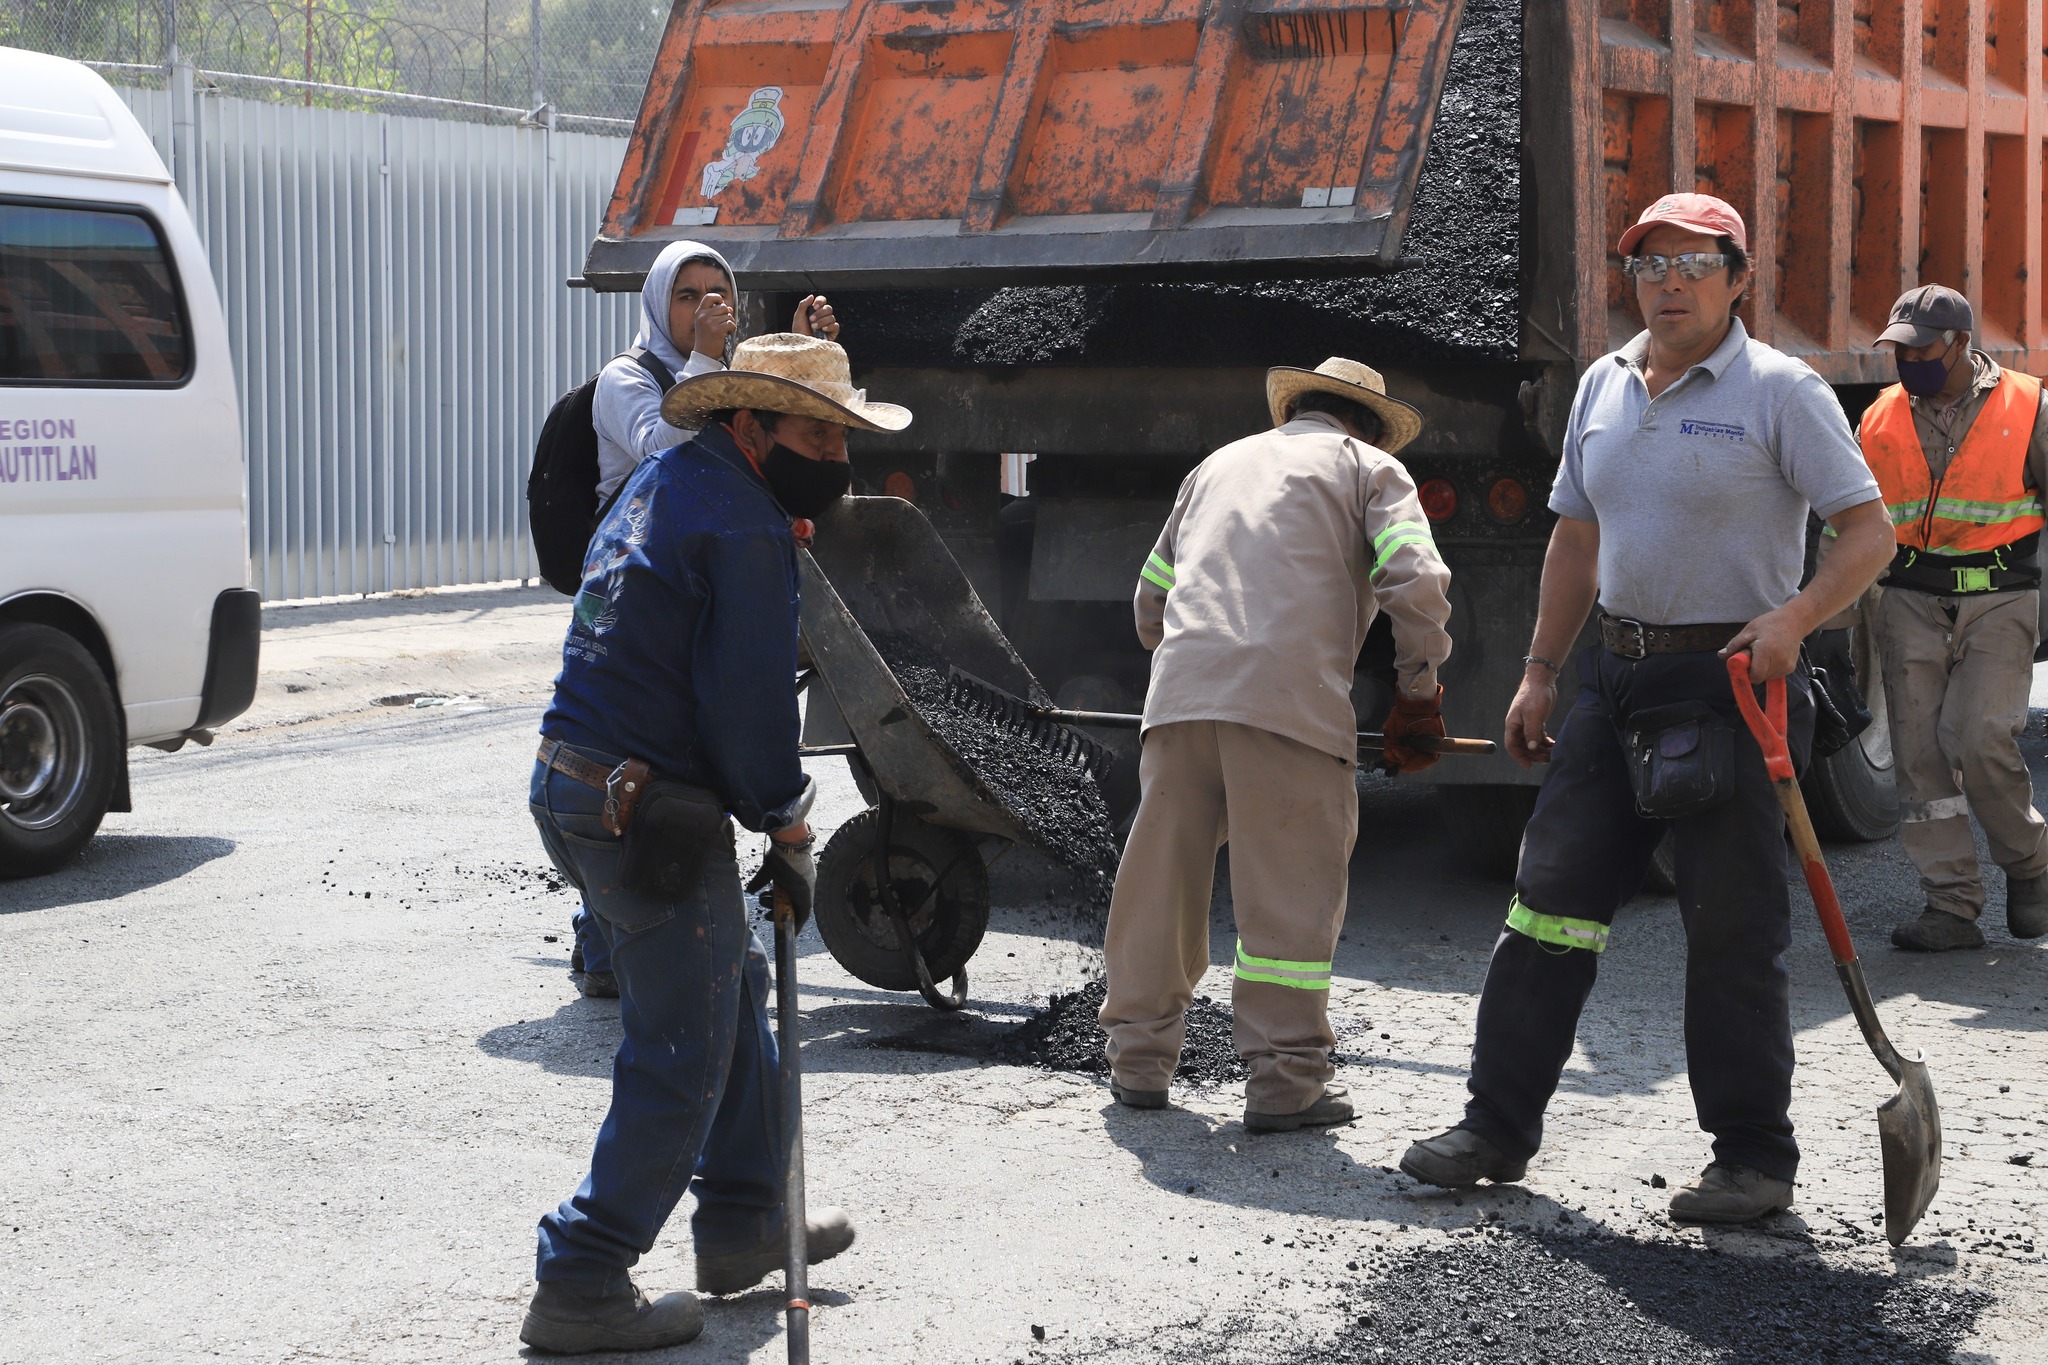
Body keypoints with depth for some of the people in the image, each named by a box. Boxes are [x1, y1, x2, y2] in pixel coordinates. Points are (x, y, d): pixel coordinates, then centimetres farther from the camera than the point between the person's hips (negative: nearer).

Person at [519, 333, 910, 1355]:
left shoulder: (666, 481, 16)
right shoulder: (743, 527, -15)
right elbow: (749, 699, -16)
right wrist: (789, 830, -6)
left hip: (576, 783, 10)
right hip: (649, 811, -10)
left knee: (732, 989, 22)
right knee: (683, 1052, -3)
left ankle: (743, 1223, 33)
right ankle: (580, 1288, -1)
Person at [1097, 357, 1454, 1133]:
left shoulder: (1221, 463, 31)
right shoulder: (1369, 467, 17)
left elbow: (1152, 596, 31)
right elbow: (1415, 583, 0)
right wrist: (1419, 690, 11)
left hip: (1180, 691, 4)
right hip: (1291, 696, -4)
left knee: (1160, 880, 11)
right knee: (1292, 893, 0)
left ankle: (1139, 1060, 19)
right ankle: (1284, 1080, 0)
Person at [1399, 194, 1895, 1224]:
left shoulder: (1779, 391, -6)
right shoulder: (1604, 386, 13)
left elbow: (1869, 531, -8)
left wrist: (1794, 617, -25)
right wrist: (1539, 671, 16)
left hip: (1731, 684, -6)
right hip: (1617, 676, 6)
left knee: (1733, 933, -2)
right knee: (1549, 903, 5)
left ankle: (1755, 1159, 9)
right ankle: (1498, 1128, 14)